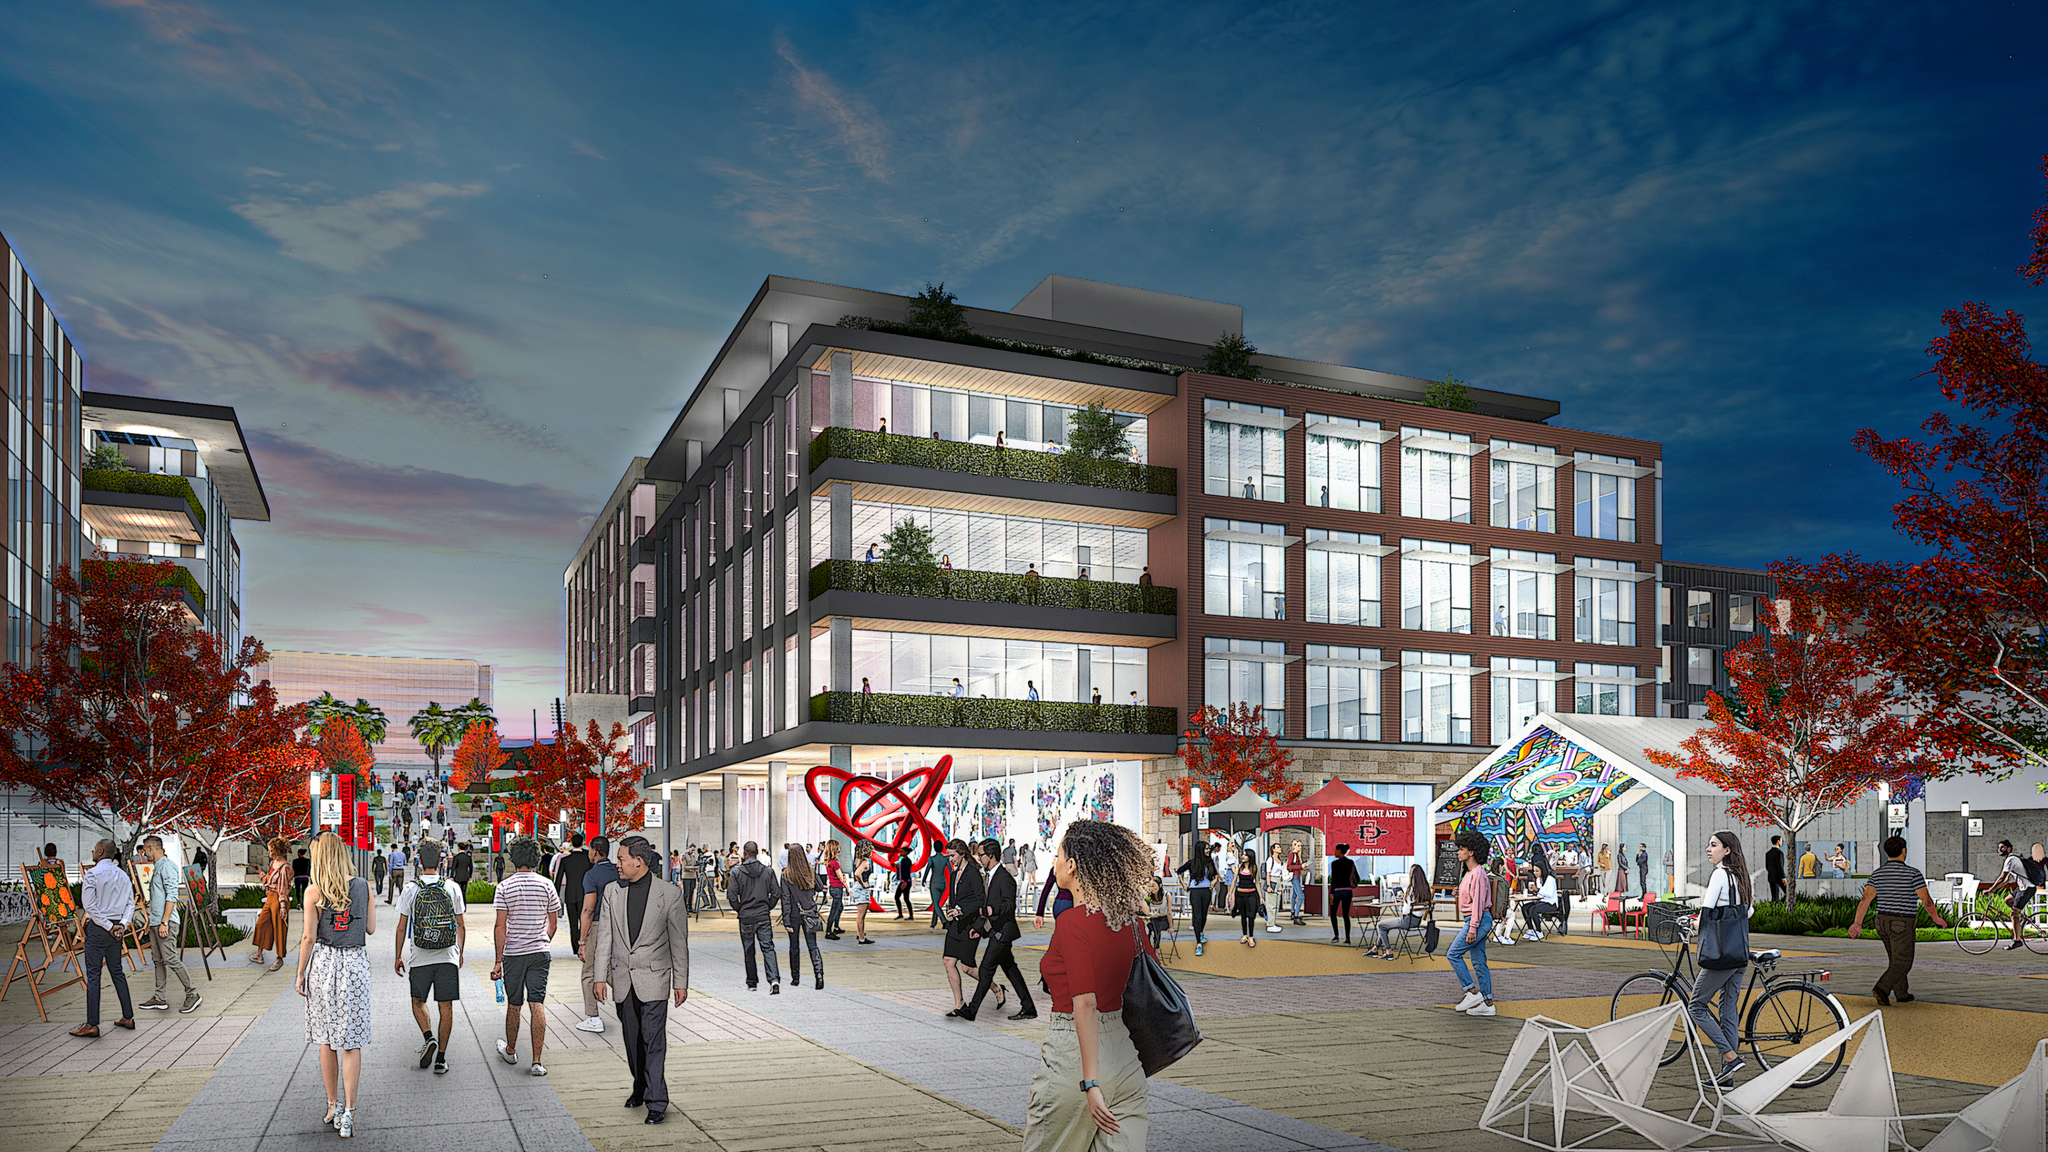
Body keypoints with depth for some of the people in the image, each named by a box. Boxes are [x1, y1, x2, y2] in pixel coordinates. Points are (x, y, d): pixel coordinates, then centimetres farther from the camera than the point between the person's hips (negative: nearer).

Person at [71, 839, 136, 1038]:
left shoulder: (92, 874, -11)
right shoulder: (122, 875, 9)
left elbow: (90, 905, -15)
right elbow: (131, 903, 5)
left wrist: (108, 926, -12)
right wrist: (122, 924, -3)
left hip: (97, 927, -6)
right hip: (116, 928, 6)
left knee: (93, 974, -3)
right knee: (117, 971, 15)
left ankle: (92, 1024, -2)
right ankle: (128, 1017, 17)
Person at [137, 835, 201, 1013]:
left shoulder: (167, 867, -12)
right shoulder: (156, 868, 20)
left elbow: (172, 896, -19)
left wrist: (164, 922, -23)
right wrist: (152, 921, 22)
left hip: (166, 923, -10)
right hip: (155, 923, 10)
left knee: (171, 959, -11)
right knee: (158, 961, 10)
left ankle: (192, 994, -5)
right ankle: (159, 999, 14)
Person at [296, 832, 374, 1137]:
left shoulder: (314, 892, -8)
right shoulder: (363, 886, -2)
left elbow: (309, 937, -7)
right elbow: (371, 929, 5)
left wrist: (301, 974, 4)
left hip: (323, 963, 0)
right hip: (355, 964, 1)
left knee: (327, 1040, 13)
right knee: (351, 1042, 4)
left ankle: (333, 1106, 21)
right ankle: (348, 1113, -2)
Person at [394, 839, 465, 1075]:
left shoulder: (410, 890, -5)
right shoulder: (453, 888, -2)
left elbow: (402, 927, -1)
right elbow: (461, 926, 4)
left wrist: (398, 956, 11)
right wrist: (460, 953, 17)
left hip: (420, 958, 0)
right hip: (448, 957, 1)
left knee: (418, 1001, 19)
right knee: (446, 1006, 5)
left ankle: (428, 1038, -2)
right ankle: (441, 1058, 6)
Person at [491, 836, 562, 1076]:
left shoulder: (505, 887, -8)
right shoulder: (546, 885, -2)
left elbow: (500, 927, -11)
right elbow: (553, 923, 6)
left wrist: (498, 960, -8)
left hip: (513, 953, -1)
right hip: (539, 952, 1)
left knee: (514, 1004, 14)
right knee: (537, 1005, -1)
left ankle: (510, 1050, 34)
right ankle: (537, 1061, -6)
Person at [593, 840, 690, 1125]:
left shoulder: (669, 893, -7)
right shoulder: (613, 891, 2)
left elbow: (679, 941, -3)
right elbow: (605, 936, 6)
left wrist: (681, 982, -2)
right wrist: (600, 976, 2)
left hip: (653, 977, -4)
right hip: (622, 977, 4)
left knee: (654, 1040, -7)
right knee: (632, 1039, 13)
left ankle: (656, 1102, -3)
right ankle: (641, 1087, 32)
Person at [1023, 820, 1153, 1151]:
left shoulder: (1072, 923, -17)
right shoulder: (1127, 919, 4)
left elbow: (1086, 1004, -22)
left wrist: (1090, 1082, -22)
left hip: (1074, 1052, -6)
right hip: (1123, 1051, 6)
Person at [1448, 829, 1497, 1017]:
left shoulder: (1478, 873, -17)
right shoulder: (1471, 872, 14)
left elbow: (1478, 902, -20)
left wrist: (1472, 929, -22)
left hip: (1479, 920, -10)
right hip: (1476, 921, 10)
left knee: (1453, 954, -8)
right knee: (1478, 962, 10)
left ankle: (1472, 992, -3)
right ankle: (1487, 1003, 12)